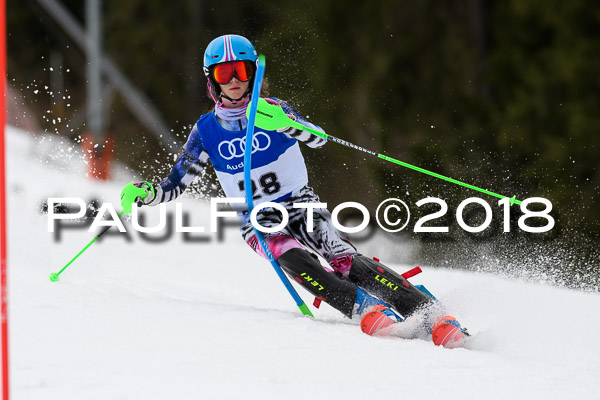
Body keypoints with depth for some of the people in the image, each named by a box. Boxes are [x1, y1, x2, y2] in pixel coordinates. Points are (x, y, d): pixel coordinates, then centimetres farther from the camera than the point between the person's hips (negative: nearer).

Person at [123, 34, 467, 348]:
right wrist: (150, 193, -15)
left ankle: (430, 312, -30)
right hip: (259, 222, 1)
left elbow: (318, 139, -21)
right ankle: (366, 307, -44)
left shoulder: (272, 109, -4)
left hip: (303, 206, -1)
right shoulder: (206, 131, 1)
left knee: (345, 261, -24)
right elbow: (176, 184, 7)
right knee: (296, 260, -32)